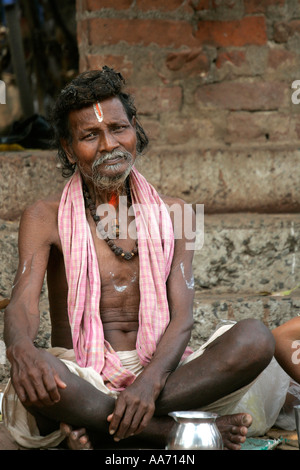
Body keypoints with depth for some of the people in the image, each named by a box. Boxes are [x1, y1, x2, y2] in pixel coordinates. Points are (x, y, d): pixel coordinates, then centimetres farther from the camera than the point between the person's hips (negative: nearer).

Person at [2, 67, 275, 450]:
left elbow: (181, 319, -1)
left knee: (255, 339, -24)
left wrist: (150, 381, -23)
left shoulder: (173, 215, 9)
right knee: (32, 375, -38)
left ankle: (93, 424, -25)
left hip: (156, 372, 2)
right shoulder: (46, 219, 4)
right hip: (79, 381, -2)